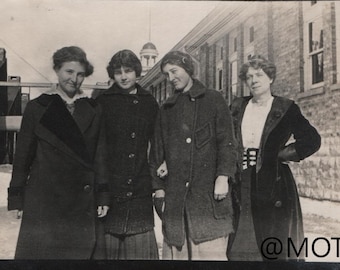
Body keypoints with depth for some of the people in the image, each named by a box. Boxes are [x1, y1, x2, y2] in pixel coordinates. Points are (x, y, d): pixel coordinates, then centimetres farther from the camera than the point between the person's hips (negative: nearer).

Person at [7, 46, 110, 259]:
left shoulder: (94, 110, 7)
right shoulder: (37, 108, 2)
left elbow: (100, 156, 7)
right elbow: (23, 155, 4)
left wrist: (103, 196, 2)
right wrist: (16, 197, 0)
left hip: (82, 203, 2)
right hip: (42, 200, -1)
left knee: (80, 252, 5)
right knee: (38, 252, 3)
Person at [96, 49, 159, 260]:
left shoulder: (149, 103, 10)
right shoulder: (102, 103, 1)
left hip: (140, 193, 3)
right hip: (109, 191, -2)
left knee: (142, 249, 6)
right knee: (107, 247, 3)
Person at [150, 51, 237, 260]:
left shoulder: (213, 100, 7)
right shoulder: (167, 108, 18)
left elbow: (227, 141, 0)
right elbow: (158, 149, 17)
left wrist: (223, 177, -12)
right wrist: (158, 186, 9)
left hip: (208, 191, -3)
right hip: (174, 194, 4)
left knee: (211, 250, -6)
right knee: (175, 249, 3)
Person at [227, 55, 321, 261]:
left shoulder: (286, 108, 0)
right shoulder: (237, 107, 10)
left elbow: (312, 139, -4)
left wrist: (283, 154, -7)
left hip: (274, 185, -3)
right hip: (243, 187, 3)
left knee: (277, 248, 3)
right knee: (241, 248, 7)